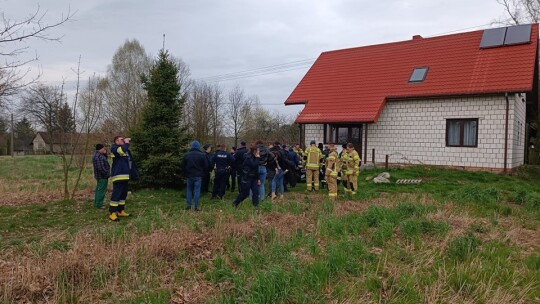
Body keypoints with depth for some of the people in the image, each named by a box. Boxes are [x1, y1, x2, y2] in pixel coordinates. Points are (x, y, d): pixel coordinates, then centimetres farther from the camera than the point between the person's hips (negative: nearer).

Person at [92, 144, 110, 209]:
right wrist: (107, 174, -17)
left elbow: (105, 159, 23)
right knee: (101, 190, -6)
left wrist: (105, 153, 8)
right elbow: (101, 168, -26)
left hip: (100, 176, 11)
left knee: (99, 189, 18)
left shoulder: (97, 155, 13)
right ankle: (99, 204, -1)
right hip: (102, 176, -11)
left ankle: (96, 203, 26)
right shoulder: (99, 156, -22)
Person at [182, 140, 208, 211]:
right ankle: (196, 206, -2)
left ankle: (188, 205, 12)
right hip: (198, 176, -2)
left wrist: (185, 174, 17)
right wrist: (203, 173, 11)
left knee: (189, 190, 12)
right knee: (197, 191, -1)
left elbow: (183, 166, 7)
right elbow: (206, 166, -3)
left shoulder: (186, 155, 2)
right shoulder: (202, 155, -6)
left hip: (189, 175, 2)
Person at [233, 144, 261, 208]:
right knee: (245, 193, 0)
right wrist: (257, 158, -17)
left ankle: (256, 205, 1)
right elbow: (254, 165, -28)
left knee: (256, 192, -1)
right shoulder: (248, 158, -15)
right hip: (247, 178, -8)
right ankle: (235, 203, 20)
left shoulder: (254, 157, 11)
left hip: (253, 178, 8)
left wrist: (258, 178, 13)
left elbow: (256, 169, 14)